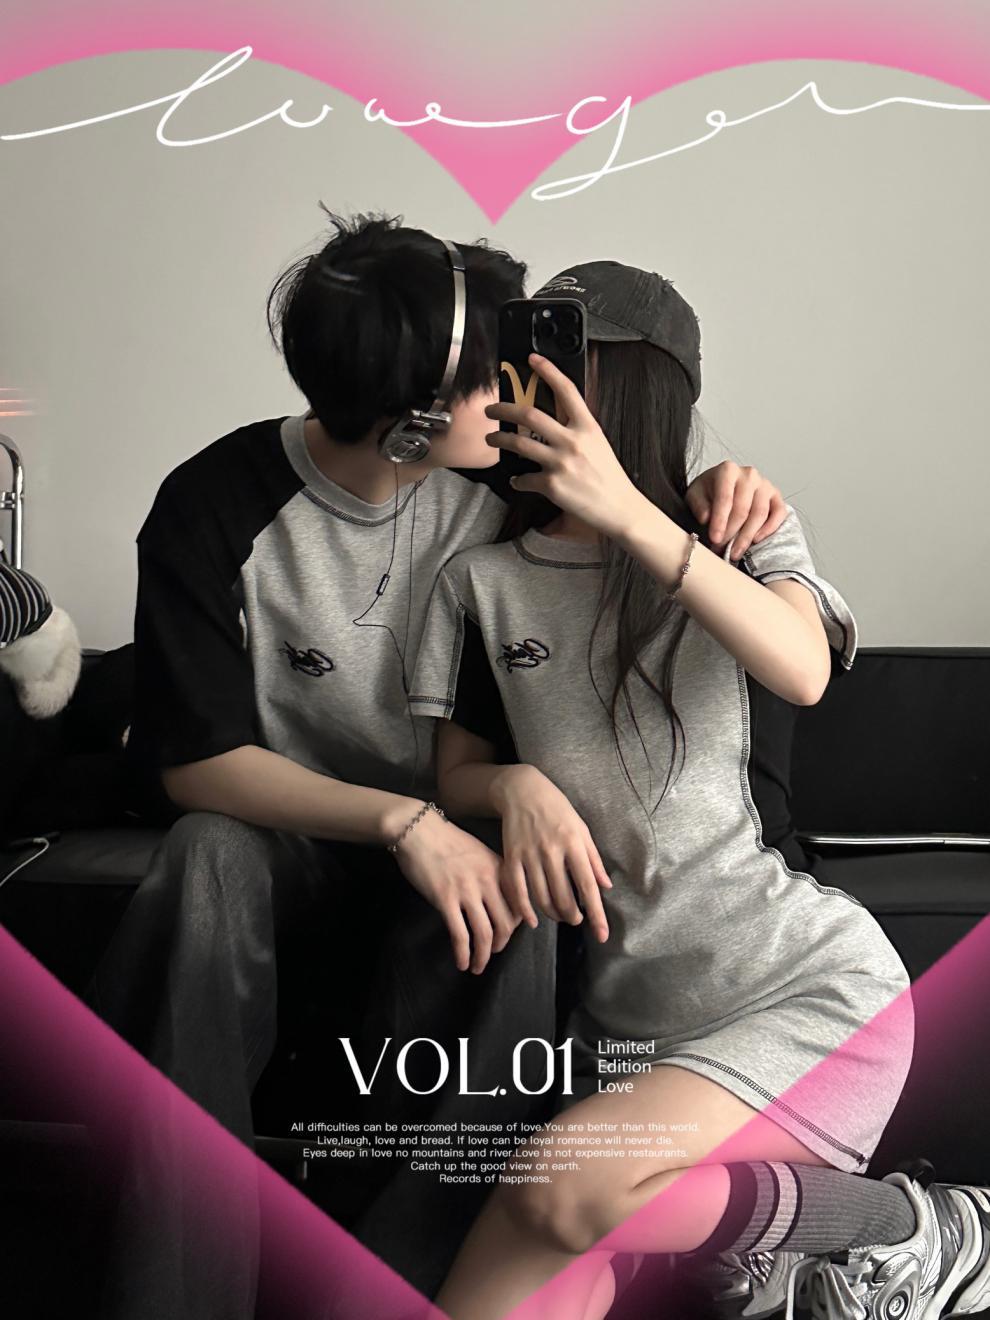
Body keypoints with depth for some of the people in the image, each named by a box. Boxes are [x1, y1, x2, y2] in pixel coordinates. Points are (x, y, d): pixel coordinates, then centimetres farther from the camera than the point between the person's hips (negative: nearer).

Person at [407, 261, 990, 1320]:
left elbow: (803, 672, -17)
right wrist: (516, 786, -14)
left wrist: (627, 515, -23)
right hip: (626, 1010, 3)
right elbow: (454, 775, 9)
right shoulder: (481, 579, 8)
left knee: (561, 1186, -28)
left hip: (804, 973, -3)